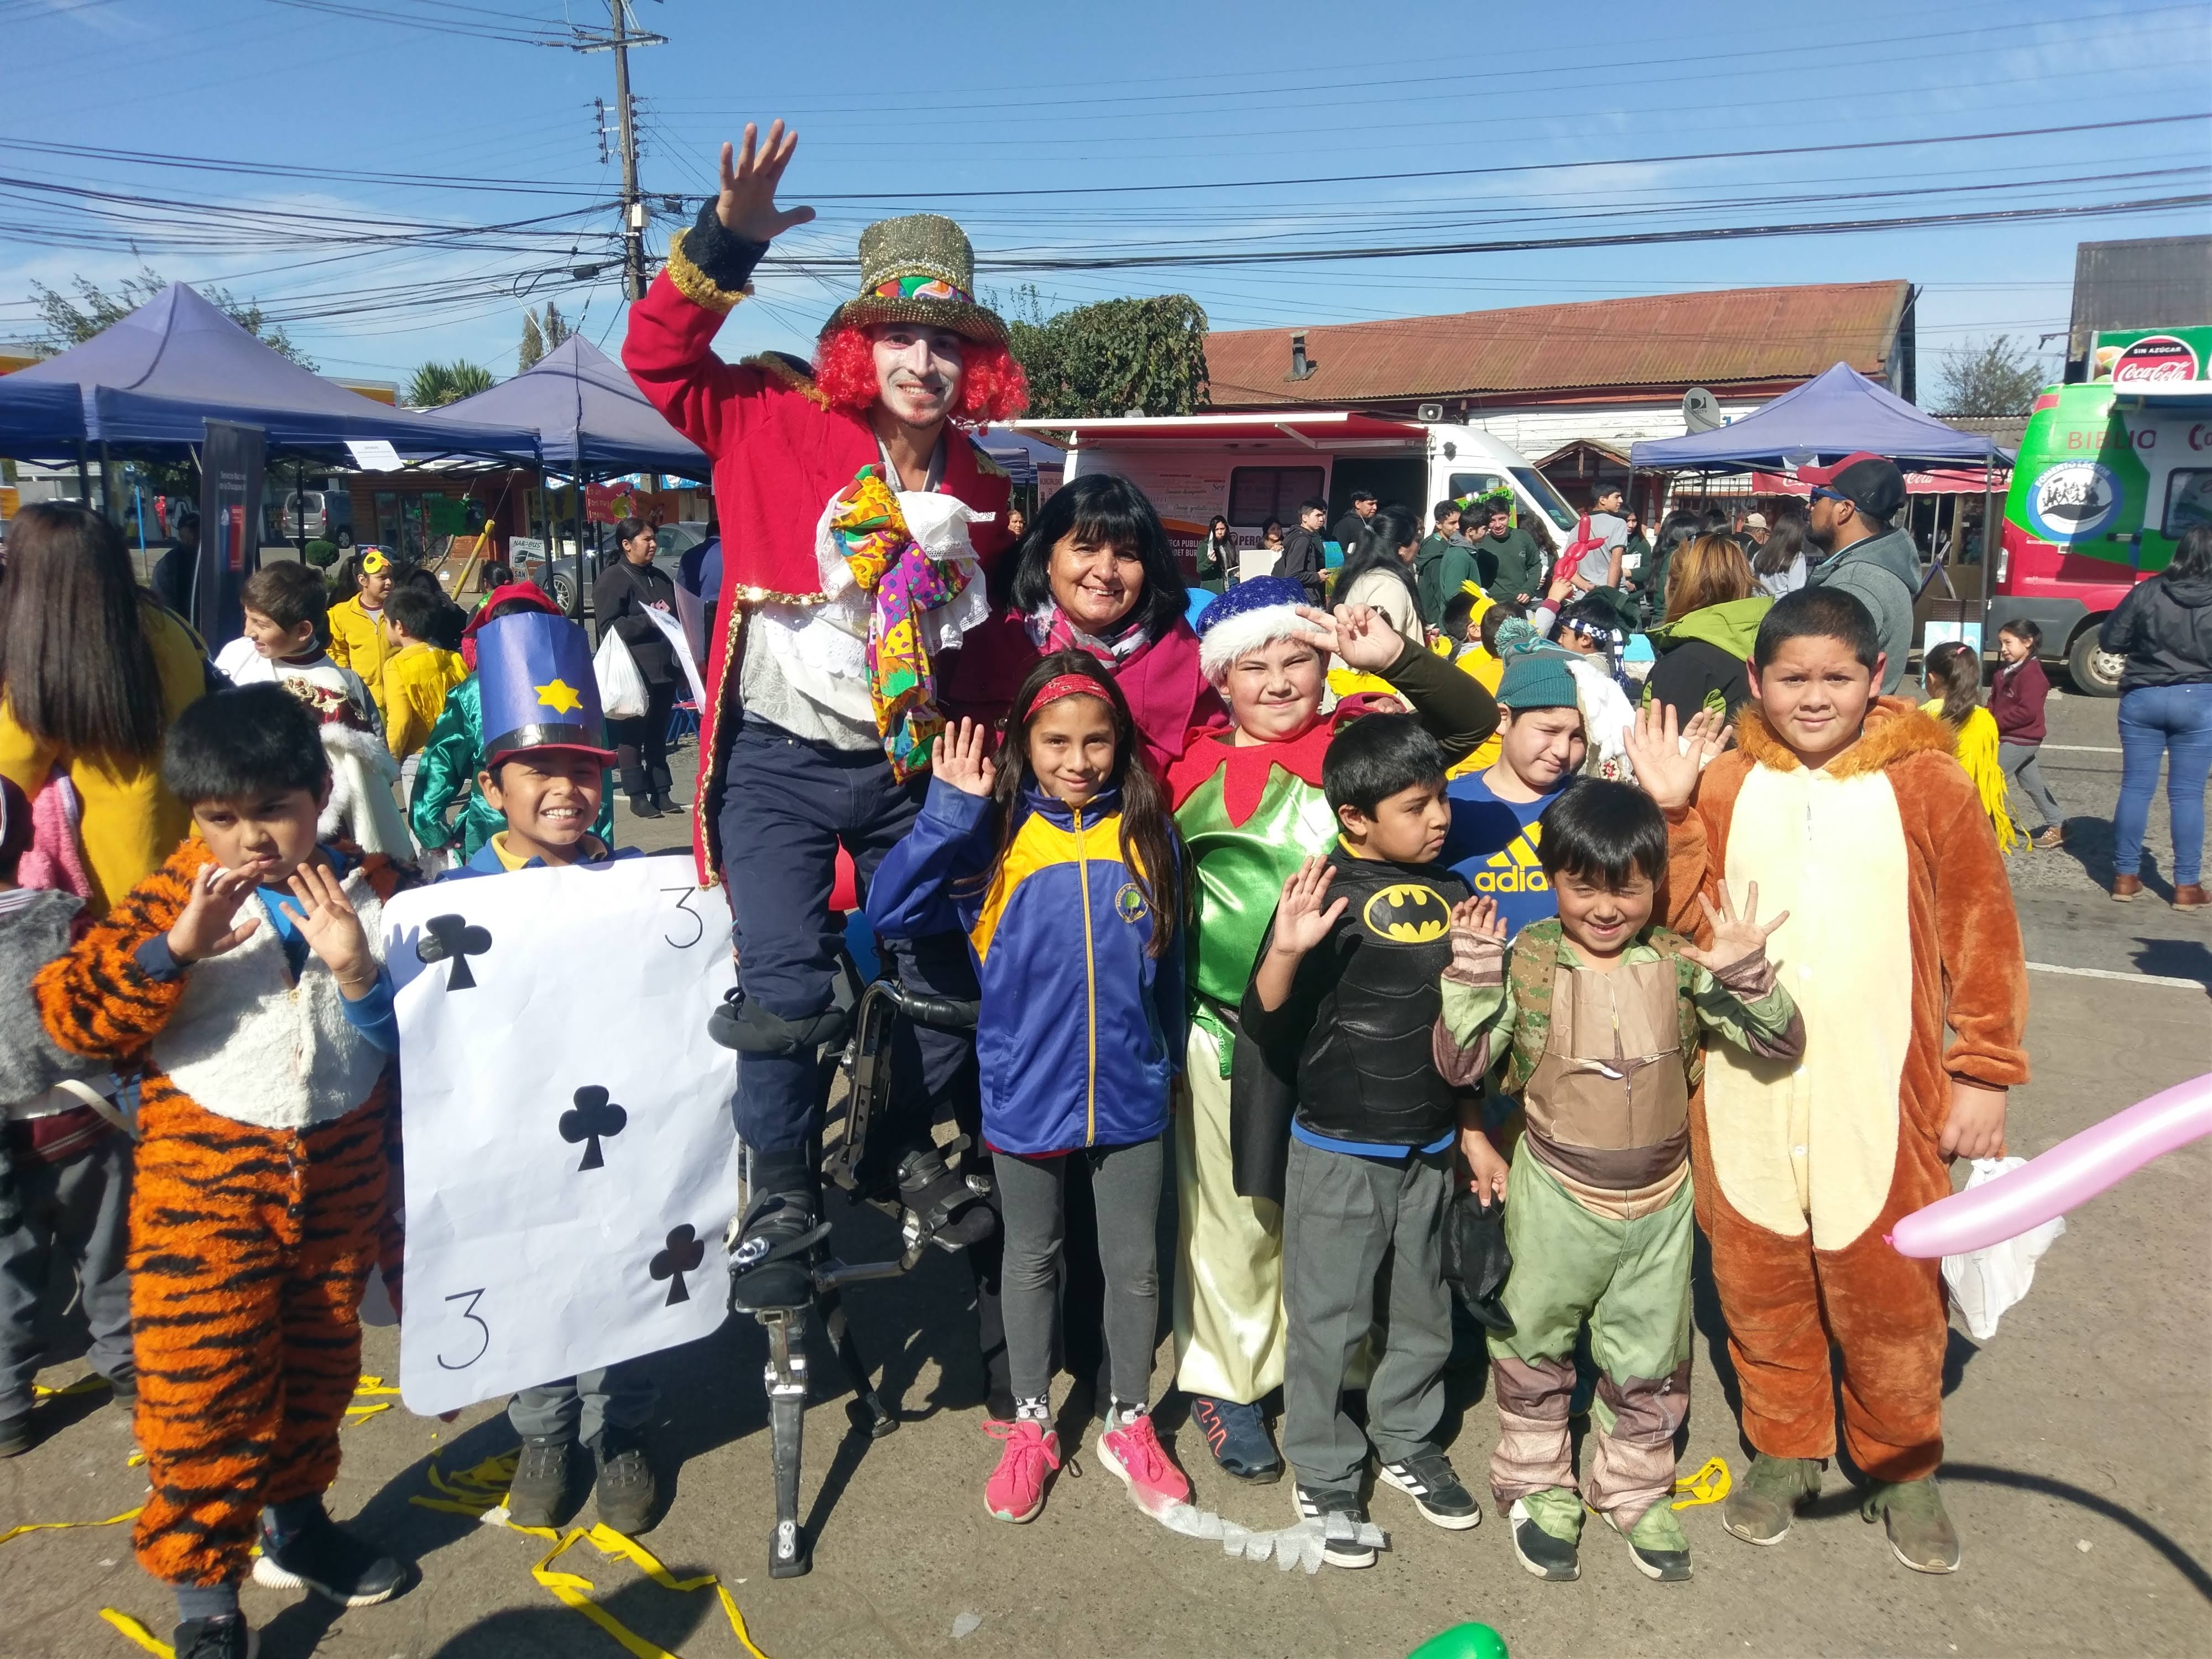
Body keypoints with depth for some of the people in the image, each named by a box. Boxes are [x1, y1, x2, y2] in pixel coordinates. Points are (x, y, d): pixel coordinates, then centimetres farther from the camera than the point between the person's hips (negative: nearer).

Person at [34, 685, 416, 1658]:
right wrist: (177, 947, -27)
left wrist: (358, 972, -22)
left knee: (320, 1362, 18)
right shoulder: (173, 900, -6)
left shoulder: (372, 892, -2)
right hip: (204, 1177, -2)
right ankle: (203, 1580, 21)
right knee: (202, 1383, 0)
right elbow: (69, 1014, -15)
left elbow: (417, 1037, -4)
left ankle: (293, 1516, 41)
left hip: (339, 1173, 3)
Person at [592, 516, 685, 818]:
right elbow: (610, 625, -15)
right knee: (633, 736, -1)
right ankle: (637, 796, 5)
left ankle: (661, 793, 17)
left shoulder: (660, 577, 18)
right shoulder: (612, 579, -5)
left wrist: (681, 664, 20)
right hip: (635, 673, -7)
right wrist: (649, 620, -19)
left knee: (658, 736, 12)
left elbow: (676, 619, 27)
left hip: (665, 669, 7)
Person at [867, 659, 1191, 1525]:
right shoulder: (993, 835, -10)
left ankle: (1130, 1426, 36)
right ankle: (1031, 1426, 38)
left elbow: (1168, 960, 7)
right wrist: (947, 811, -29)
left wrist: (1168, 1060, 13)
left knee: (1135, 1265, 14)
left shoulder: (1148, 830, -4)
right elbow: (888, 911, -21)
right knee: (1031, 1261, 18)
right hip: (1024, 1094, -1)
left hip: (1130, 1094, 1)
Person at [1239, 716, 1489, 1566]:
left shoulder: (1449, 894, 2)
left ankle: (1409, 1443, 40)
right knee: (1329, 1321, 7)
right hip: (1338, 1151, -5)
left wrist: (1474, 1135, 16)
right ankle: (1325, 1475, 25)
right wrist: (1285, 950, -39)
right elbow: (1262, 1024, -20)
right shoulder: (1330, 896, -16)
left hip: (1428, 1148, 6)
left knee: (1421, 1311, 19)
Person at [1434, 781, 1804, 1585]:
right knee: (1535, 1345, 16)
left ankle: (1635, 1490, 42)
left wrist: (1746, 971, -23)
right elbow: (1461, 1064, -17)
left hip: (1659, 1200, 2)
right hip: (1556, 1196, -2)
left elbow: (1779, 1044, -6)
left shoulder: (1681, 965, -8)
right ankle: (1538, 1487, 38)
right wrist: (1473, 973, -29)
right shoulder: (1526, 962, -14)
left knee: (1649, 1360, 18)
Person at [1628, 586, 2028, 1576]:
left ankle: (1900, 1469, 36)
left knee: (1886, 1297, 11)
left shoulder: (1923, 783, -3)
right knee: (1759, 1289, 15)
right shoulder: (1722, 787, 3)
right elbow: (1690, 927, -2)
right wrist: (1673, 814, -11)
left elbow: (1982, 935, 1)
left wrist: (1984, 1074, 1)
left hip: (1880, 1101, -2)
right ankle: (1783, 1452, 38)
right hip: (1745, 1097, 2)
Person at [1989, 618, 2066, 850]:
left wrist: (1996, 723, -22)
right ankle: (2057, 825, 29)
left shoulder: (2032, 674, -19)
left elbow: (2027, 711, -25)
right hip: (2013, 739, 10)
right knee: (2033, 784, 18)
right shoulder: (2005, 670, 10)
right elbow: (1995, 701, 15)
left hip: (2020, 740, -10)